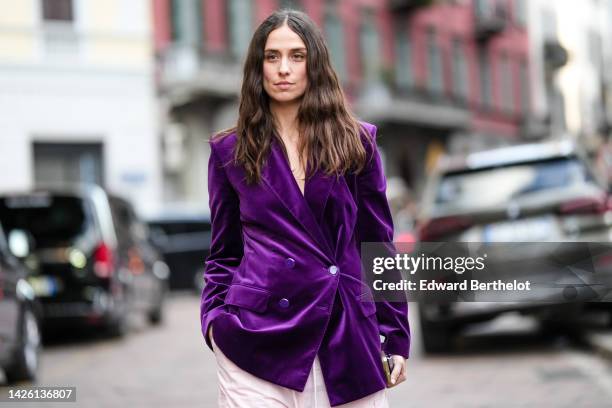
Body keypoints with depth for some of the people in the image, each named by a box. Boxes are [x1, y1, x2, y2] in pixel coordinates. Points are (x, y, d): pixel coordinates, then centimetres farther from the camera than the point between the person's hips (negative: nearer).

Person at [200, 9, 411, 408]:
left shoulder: (356, 141, 7)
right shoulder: (231, 150, 6)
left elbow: (379, 244, 8)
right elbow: (224, 252, 13)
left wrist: (396, 336, 5)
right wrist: (214, 318, -3)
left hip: (346, 333, 1)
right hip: (257, 333, -1)